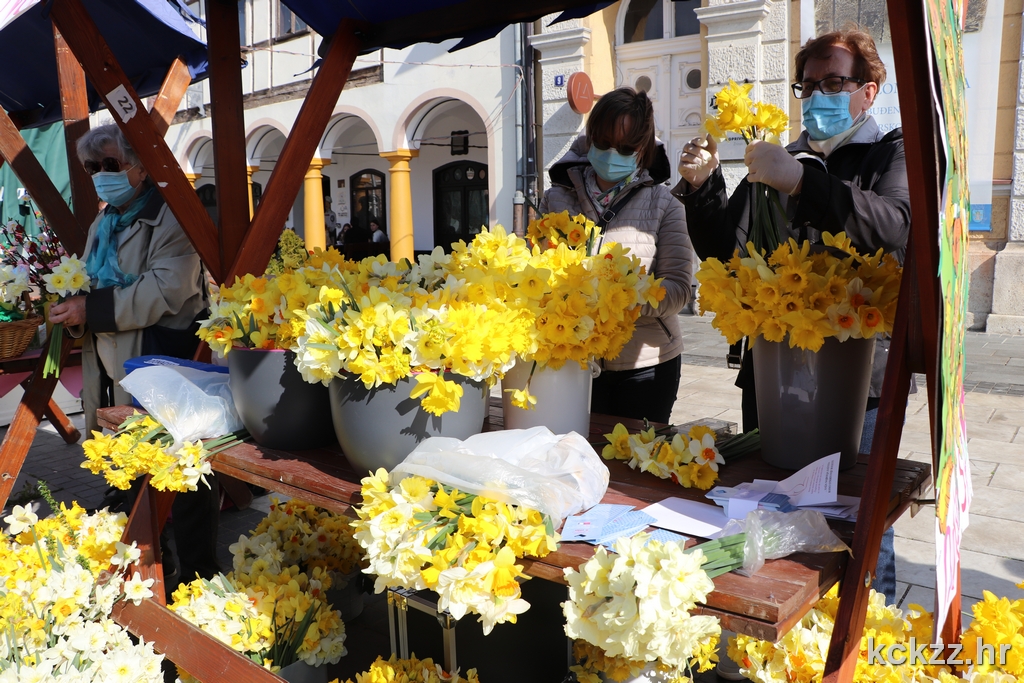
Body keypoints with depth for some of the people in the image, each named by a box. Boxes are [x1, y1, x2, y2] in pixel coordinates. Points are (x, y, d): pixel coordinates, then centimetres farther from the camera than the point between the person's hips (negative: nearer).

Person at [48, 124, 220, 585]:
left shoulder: (170, 218, -9)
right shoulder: (102, 225, 19)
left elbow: (163, 291, -22)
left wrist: (92, 310, -21)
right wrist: (72, 307, 6)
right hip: (114, 377, 9)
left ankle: (198, 578, 11)